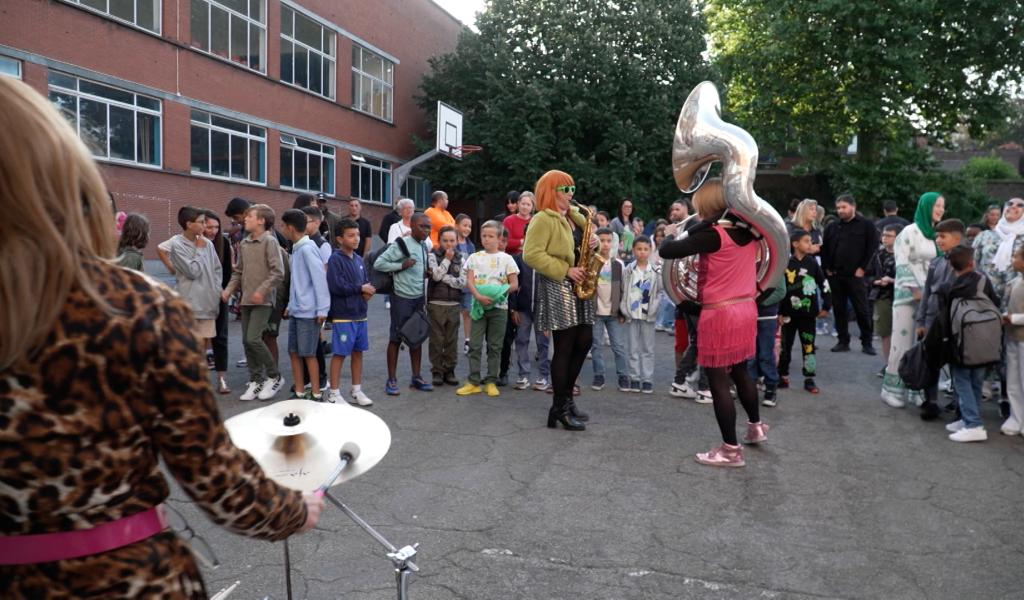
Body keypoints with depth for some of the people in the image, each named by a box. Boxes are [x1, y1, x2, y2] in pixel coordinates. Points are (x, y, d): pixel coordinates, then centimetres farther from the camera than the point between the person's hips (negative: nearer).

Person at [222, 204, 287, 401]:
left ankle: (275, 377, 3)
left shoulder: (269, 241, -9)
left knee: (253, 339, -14)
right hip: (246, 299, 7)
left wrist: (262, 290, -21)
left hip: (263, 300, -7)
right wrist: (229, 289, 3)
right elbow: (239, 271, 17)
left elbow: (278, 272, -15)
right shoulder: (244, 243, 12)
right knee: (246, 341, 8)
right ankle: (256, 381, 19)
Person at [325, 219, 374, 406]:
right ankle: (334, 393, 11)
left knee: (358, 352, 14)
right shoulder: (335, 259, -11)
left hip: (360, 314, 7)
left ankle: (357, 391, 26)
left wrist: (369, 291, -7)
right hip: (343, 316, -7)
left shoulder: (358, 260, 12)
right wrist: (360, 288, -12)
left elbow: (367, 281, 16)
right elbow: (336, 286, -21)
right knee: (339, 354, 0)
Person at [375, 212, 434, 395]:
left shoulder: (425, 246, 9)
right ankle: (391, 380, 10)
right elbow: (378, 264, -13)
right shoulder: (402, 244, -12)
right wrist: (401, 265, -20)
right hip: (402, 297, -7)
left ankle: (416, 377, 23)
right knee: (396, 338, 1)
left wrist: (426, 273, 3)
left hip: (419, 298, 7)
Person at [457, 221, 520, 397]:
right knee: (475, 345, -1)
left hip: (499, 306, -1)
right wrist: (479, 296, -18)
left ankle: (491, 381, 12)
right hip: (479, 305, 1)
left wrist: (498, 294, -15)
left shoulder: (506, 258, 4)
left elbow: (514, 284, 1)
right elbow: (469, 282, 1)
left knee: (495, 346, 4)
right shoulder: (475, 257, 8)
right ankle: (473, 382, 5)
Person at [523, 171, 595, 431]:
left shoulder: (567, 219, 19)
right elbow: (531, 255, -19)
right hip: (556, 288, -9)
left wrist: (590, 244, 2)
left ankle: (565, 397, 19)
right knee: (565, 347, -7)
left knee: (584, 341, 6)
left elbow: (573, 250, 26)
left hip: (575, 287, 9)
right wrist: (565, 270, -20)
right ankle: (559, 409, 3)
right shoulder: (542, 219, -8)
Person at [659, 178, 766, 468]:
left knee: (719, 382, 2)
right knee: (740, 371, 25)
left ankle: (731, 450, 9)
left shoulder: (712, 235, -18)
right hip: (746, 309, 8)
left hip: (720, 314, -8)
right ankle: (756, 425, 43)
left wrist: (678, 235, 3)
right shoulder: (747, 233, 2)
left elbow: (666, 251, -21)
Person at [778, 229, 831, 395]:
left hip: (808, 313, 1)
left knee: (809, 346, 4)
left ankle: (809, 379, 13)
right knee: (785, 346, 8)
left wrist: (826, 306, 3)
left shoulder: (812, 263, 0)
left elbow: (824, 284, 6)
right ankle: (783, 377, 21)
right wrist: (778, 312, -5)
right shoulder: (785, 264, -6)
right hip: (789, 313, -1)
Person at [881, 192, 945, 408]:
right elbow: (902, 264, -10)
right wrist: (916, 291, -14)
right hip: (909, 294, -6)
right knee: (903, 341, -5)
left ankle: (919, 389, 12)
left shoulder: (937, 234, 13)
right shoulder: (910, 232, -4)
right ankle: (892, 388, 3)